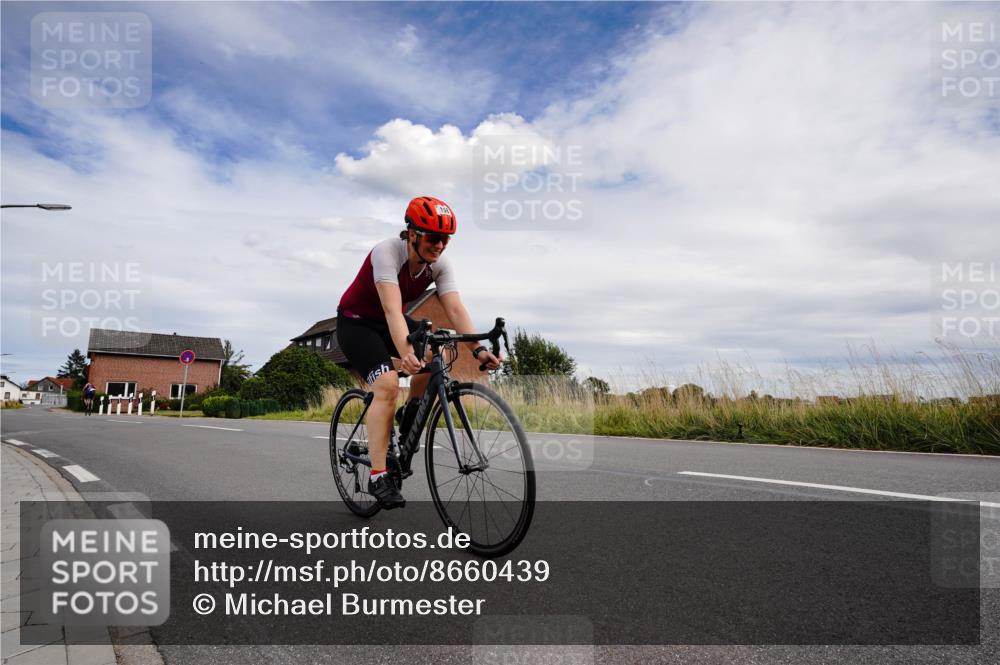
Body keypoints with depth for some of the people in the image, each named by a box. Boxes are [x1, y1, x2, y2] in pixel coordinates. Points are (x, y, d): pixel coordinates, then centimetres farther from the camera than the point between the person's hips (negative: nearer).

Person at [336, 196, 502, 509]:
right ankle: (378, 476, -18)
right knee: (388, 385, -24)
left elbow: (456, 309, -24)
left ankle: (408, 421, 5)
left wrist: (478, 349, -39)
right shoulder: (386, 252, -31)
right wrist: (406, 352, -58)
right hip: (356, 321, -6)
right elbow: (392, 309, -43)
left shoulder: (440, 263, -14)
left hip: (390, 322, 6)